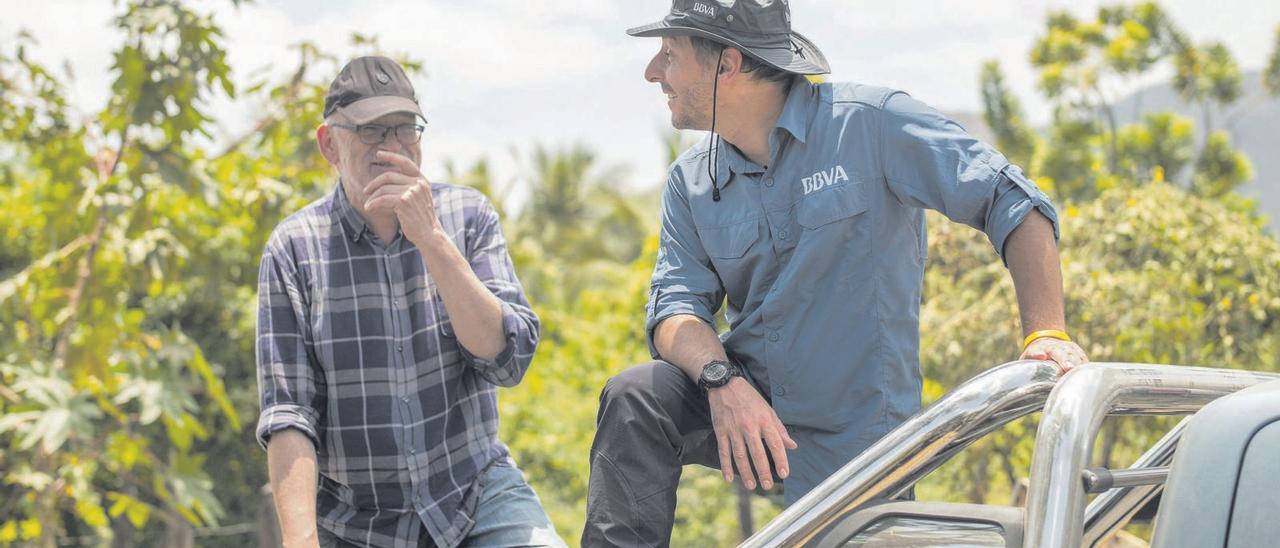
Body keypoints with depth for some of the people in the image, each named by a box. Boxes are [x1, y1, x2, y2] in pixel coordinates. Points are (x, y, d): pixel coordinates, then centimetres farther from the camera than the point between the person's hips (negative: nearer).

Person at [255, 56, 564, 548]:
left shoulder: (468, 216, 0)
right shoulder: (295, 248, -3)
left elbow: (508, 359, -11)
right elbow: (287, 411, -8)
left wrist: (432, 239, -18)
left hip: (477, 495, 0)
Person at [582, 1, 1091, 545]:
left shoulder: (870, 122, -12)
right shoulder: (691, 181, 4)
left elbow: (1013, 204, -12)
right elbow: (676, 301, -5)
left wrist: (1045, 334, -23)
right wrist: (722, 379, -27)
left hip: (853, 433, -3)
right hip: (744, 398, 3)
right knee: (634, 397, -22)